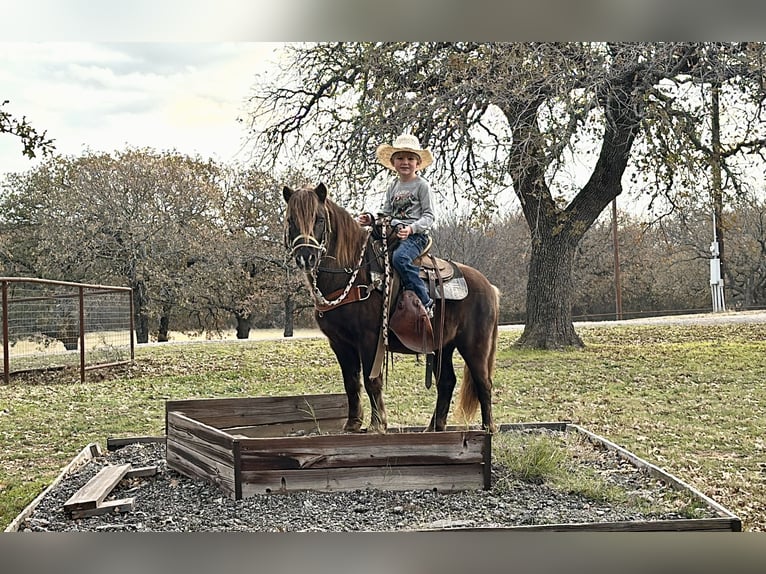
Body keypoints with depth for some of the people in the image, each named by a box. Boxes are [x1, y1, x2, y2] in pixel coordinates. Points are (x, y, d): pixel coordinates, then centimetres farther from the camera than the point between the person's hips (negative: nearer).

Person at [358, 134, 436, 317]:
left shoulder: (422, 185, 2)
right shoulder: (393, 187, 20)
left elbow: (429, 216, -4)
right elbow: (386, 213, 22)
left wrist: (411, 228, -21)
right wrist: (371, 219, 0)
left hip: (415, 235, -7)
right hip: (392, 233, 7)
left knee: (400, 257, -36)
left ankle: (425, 303, -31)